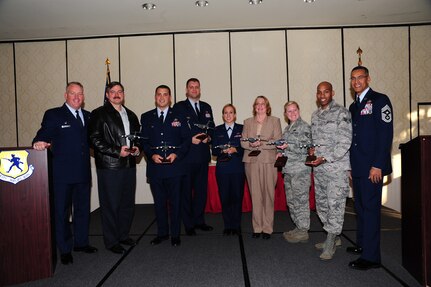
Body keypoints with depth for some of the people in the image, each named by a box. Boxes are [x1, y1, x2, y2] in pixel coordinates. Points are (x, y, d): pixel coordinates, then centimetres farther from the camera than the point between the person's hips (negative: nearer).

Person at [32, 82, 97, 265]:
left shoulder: (88, 116, 13)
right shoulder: (53, 115, -1)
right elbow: (43, 135, -12)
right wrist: (39, 143, -31)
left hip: (83, 173, 5)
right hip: (62, 174, -5)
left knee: (83, 209, 15)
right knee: (62, 212, 5)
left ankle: (81, 242, 31)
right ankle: (65, 249, 19)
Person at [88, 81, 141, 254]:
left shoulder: (130, 115, 17)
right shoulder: (99, 114, -2)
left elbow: (138, 135, 23)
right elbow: (94, 140, -10)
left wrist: (137, 148, 2)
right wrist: (117, 151, -16)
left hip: (129, 164, 6)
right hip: (109, 166, -6)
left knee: (128, 203, 13)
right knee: (110, 204, 1)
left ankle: (123, 235, 29)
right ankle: (111, 241, 15)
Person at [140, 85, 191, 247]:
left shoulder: (178, 116, 5)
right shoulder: (146, 117, 10)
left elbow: (187, 139, 3)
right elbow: (143, 141, 8)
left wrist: (177, 154, -12)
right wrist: (152, 155, -9)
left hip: (174, 166, -2)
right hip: (155, 167, 2)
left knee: (175, 201, 5)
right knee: (159, 202, 11)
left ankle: (175, 234, 18)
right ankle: (162, 233, 26)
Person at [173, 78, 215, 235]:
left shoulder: (206, 107, 15)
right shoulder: (179, 107, 1)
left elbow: (211, 127, 15)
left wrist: (208, 137, -5)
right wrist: (190, 139, -15)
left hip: (203, 155, 5)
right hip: (186, 155, -5)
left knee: (202, 189, 12)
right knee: (186, 190, 3)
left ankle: (199, 220, 25)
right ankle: (188, 224, 13)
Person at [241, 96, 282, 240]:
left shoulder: (275, 121, 10)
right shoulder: (248, 122, 16)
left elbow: (277, 141, -1)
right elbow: (243, 142, 9)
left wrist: (261, 143, -14)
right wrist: (251, 144, -12)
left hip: (269, 162, -1)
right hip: (251, 162, 2)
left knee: (268, 194, -1)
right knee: (255, 195, 0)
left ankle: (267, 228, 8)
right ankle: (257, 227, 9)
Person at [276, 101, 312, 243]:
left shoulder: (304, 127, -6)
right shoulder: (287, 128, 18)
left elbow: (306, 148, -14)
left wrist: (287, 146, -19)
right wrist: (281, 153, 11)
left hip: (300, 169, -8)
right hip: (288, 169, 8)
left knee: (300, 200, -3)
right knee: (291, 200, 12)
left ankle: (303, 231, 8)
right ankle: (298, 227, 24)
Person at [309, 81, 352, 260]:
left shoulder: (341, 113, -6)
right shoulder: (315, 115, 14)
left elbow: (345, 142, -13)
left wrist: (325, 158, -19)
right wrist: (312, 149, 3)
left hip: (337, 167, -7)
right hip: (319, 168, 7)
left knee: (335, 204, -5)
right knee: (321, 204, 13)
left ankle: (330, 244, 5)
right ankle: (333, 237, 29)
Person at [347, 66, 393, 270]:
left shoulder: (380, 100, -5)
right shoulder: (353, 106, 18)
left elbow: (386, 134, -13)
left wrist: (377, 165, -17)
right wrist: (350, 165, 14)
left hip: (372, 167, -7)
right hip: (357, 167, 7)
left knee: (370, 207, -4)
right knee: (360, 207, 13)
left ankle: (371, 256, 4)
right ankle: (362, 244, 25)